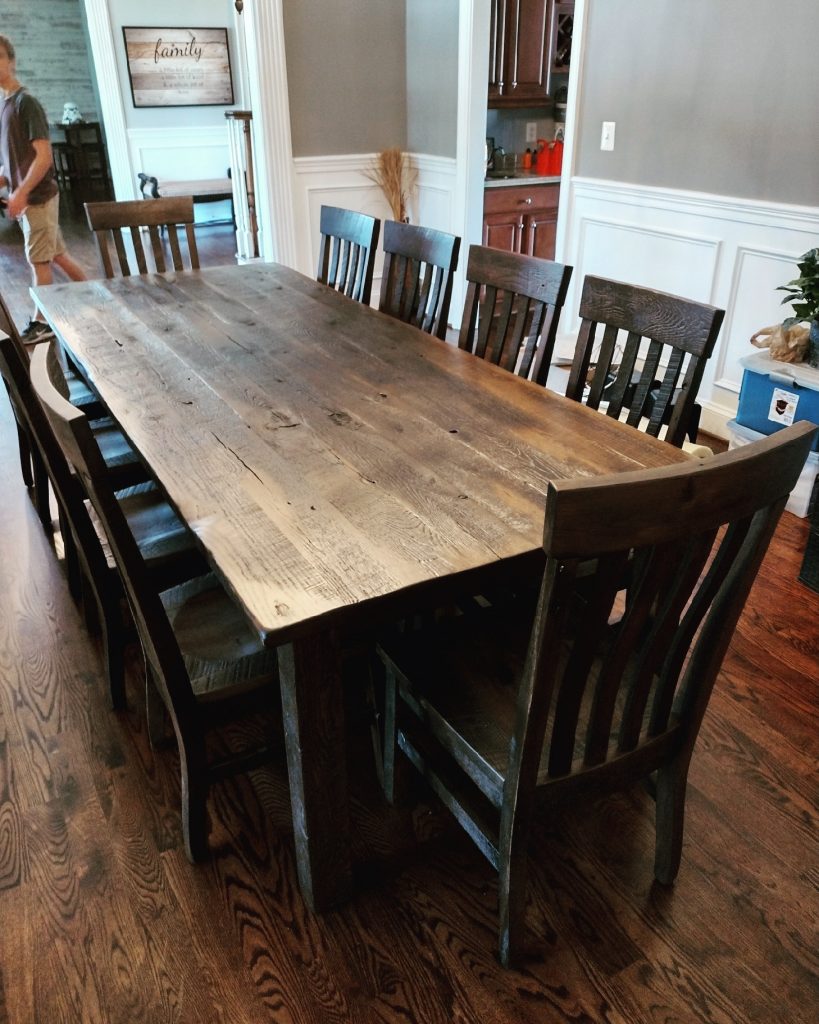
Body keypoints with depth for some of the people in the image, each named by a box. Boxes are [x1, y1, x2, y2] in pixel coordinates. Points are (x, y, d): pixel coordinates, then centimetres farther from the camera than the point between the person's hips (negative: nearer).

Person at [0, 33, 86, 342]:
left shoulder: (26, 102, -12)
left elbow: (44, 156, -18)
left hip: (38, 196, -8)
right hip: (26, 196, 8)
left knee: (38, 260, -1)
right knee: (56, 255, 13)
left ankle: (40, 323, 9)